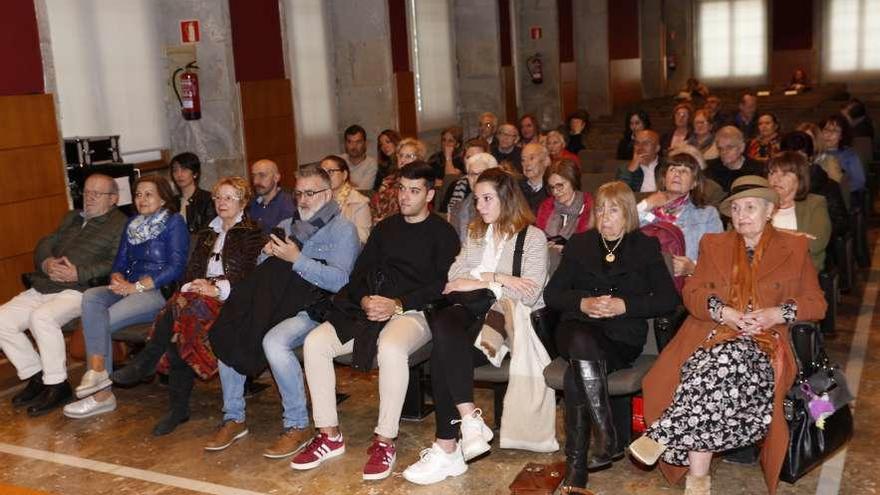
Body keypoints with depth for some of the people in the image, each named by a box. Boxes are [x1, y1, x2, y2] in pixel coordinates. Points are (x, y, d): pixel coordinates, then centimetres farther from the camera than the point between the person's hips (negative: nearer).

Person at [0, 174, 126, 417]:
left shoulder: (119, 224, 0)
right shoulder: (72, 217, 26)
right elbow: (45, 243, 20)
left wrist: (78, 273, -21)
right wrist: (47, 263, -3)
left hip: (78, 291, -8)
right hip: (42, 288, 8)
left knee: (41, 317, -33)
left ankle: (57, 386, -18)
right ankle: (36, 377, 7)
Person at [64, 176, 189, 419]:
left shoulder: (174, 222, -1)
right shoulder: (132, 224, 21)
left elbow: (176, 268, -11)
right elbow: (119, 262, 19)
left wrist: (136, 286, -15)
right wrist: (118, 280, -6)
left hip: (159, 292, -6)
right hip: (129, 288, 6)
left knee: (100, 322, -24)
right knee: (91, 297, -24)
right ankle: (97, 372, -27)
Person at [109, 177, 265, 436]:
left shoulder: (252, 234, 8)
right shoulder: (207, 235, 28)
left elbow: (249, 276, -4)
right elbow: (192, 270, 18)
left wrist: (215, 287, -16)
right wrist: (195, 285, -6)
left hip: (229, 298, -5)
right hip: (199, 294, 5)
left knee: (181, 309, -33)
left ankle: (145, 363, -20)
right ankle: (178, 408, -27)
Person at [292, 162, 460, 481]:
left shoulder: (442, 233, 4)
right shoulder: (385, 228, 21)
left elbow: (441, 285, -7)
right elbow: (359, 273, 15)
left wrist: (398, 305, -16)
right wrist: (364, 300, -7)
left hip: (414, 312, -6)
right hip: (369, 309, 6)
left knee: (390, 348, -39)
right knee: (314, 343, -16)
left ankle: (385, 442, -23)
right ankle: (329, 436, -6)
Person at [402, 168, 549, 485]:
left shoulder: (533, 237, 3)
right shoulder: (475, 233, 22)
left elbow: (529, 295, -9)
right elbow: (454, 276, 7)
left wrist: (479, 281, -6)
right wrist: (496, 278, -7)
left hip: (509, 318, -5)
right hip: (475, 310, 5)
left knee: (445, 353, -29)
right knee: (442, 323, -32)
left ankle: (447, 449, -23)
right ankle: (469, 419, -33)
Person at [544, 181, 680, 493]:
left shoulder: (645, 247, 12)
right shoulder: (579, 243, 17)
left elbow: (668, 299, 1)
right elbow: (551, 294, 10)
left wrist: (624, 305, -12)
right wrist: (583, 303, -10)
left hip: (622, 338, -1)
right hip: (578, 330, 2)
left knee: (577, 373, -32)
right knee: (581, 343, -37)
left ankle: (576, 464, -25)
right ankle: (608, 441, -33)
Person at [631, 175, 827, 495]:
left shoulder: (795, 248, 16)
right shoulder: (713, 244, 21)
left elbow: (816, 304, 11)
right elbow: (692, 293, 12)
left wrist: (778, 313, -9)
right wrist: (722, 312, -8)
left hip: (765, 341, -2)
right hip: (713, 335, 2)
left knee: (725, 364, -37)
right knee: (720, 367, -34)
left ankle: (662, 436, -33)